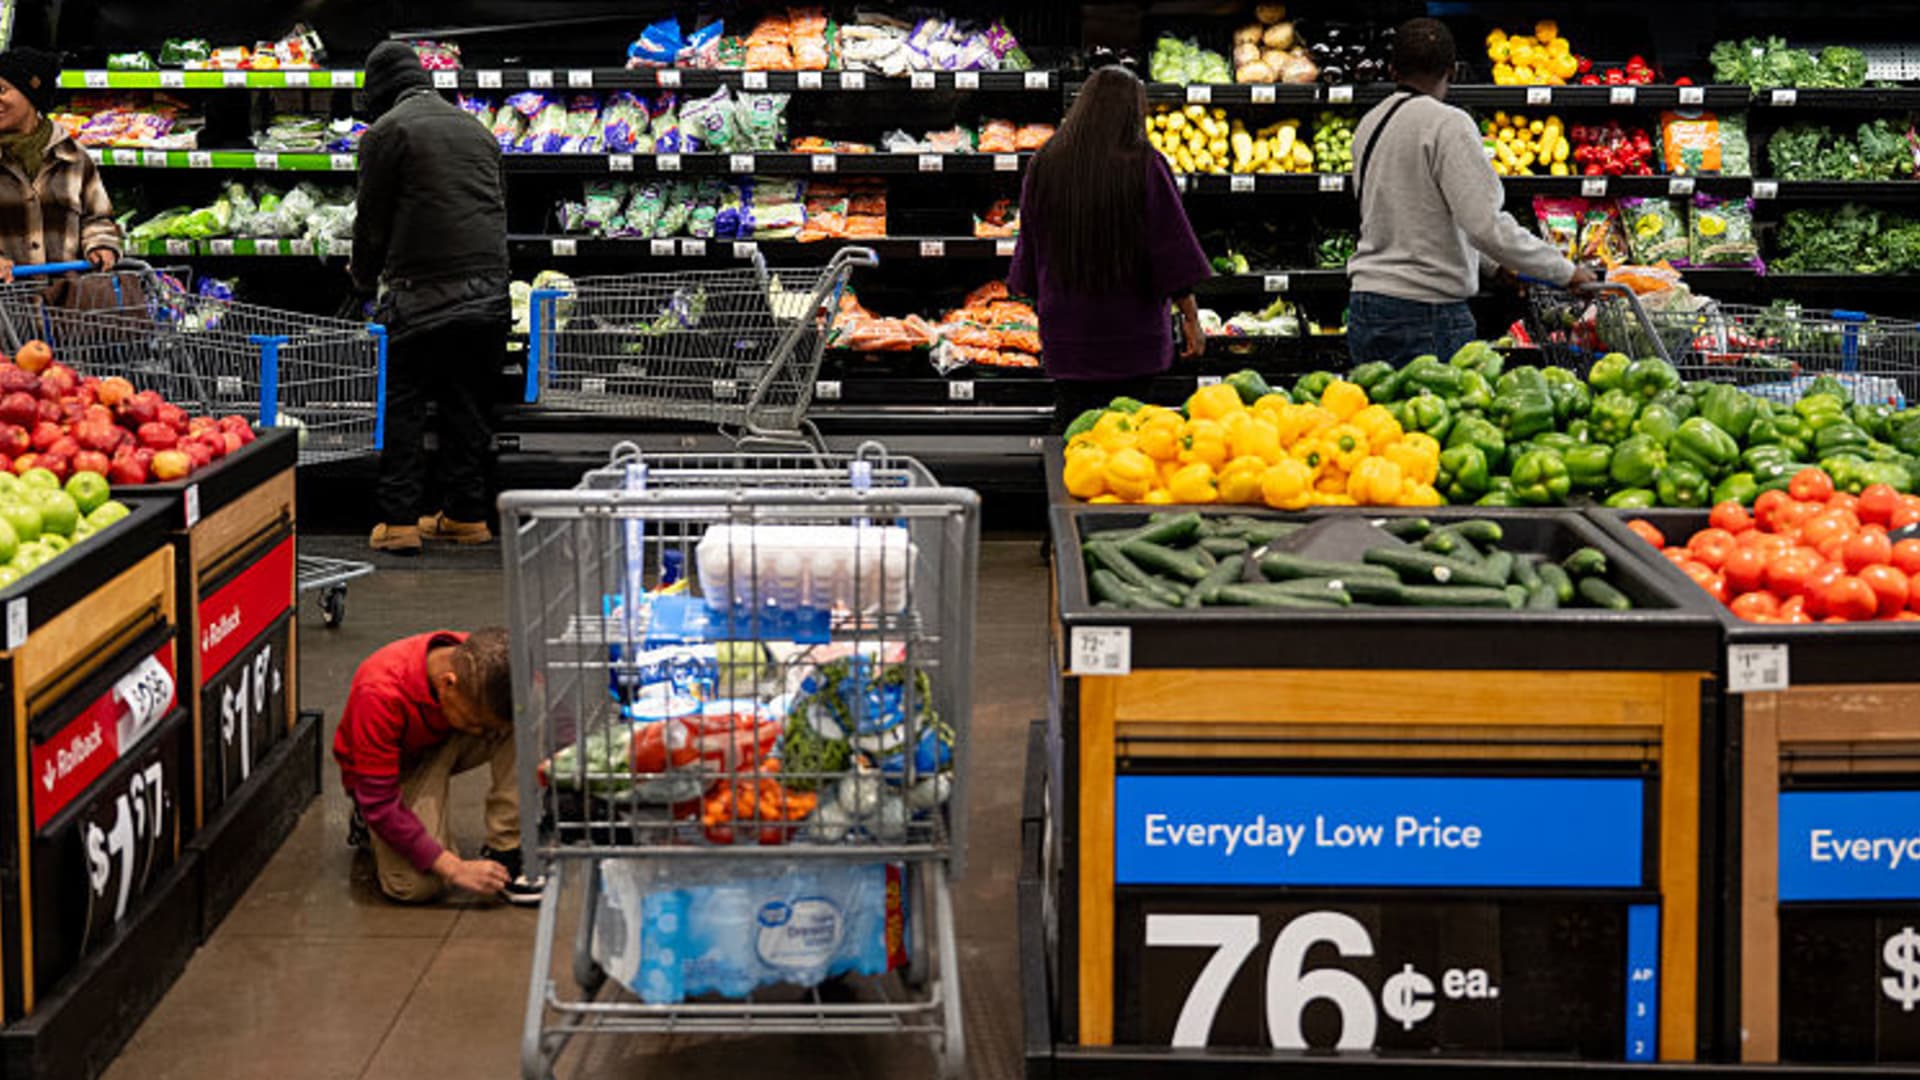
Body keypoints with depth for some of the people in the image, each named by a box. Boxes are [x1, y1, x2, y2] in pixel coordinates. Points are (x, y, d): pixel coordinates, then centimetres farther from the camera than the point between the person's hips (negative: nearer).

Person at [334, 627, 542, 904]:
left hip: (448, 746, 4)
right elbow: (379, 805, -33)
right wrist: (455, 869, -34)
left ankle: (503, 851, -18)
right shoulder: (382, 694, -38)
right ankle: (368, 825, 5)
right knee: (416, 885, -29)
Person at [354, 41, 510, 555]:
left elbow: (372, 218, 2)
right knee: (468, 404, 12)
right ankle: (466, 514, 16)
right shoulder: (474, 128, 18)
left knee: (403, 406, 2)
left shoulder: (387, 132, -1)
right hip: (488, 290, 6)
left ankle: (399, 520, -1)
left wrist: (365, 277, 19)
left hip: (423, 294, -6)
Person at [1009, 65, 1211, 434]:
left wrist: (1041, 304, 25)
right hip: (1132, 332, -2)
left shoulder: (1045, 165, 1)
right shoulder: (1144, 167, -9)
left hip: (1066, 331, 3)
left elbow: (1030, 254, 11)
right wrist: (1190, 319, 1)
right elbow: (1174, 250, -7)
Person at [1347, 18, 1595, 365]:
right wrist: (1564, 271, -9)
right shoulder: (1448, 124, -11)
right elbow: (1486, 225, -20)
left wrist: (1493, 263, 32)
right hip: (1427, 312, -8)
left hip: (1363, 310, 8)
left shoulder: (1369, 124, 14)